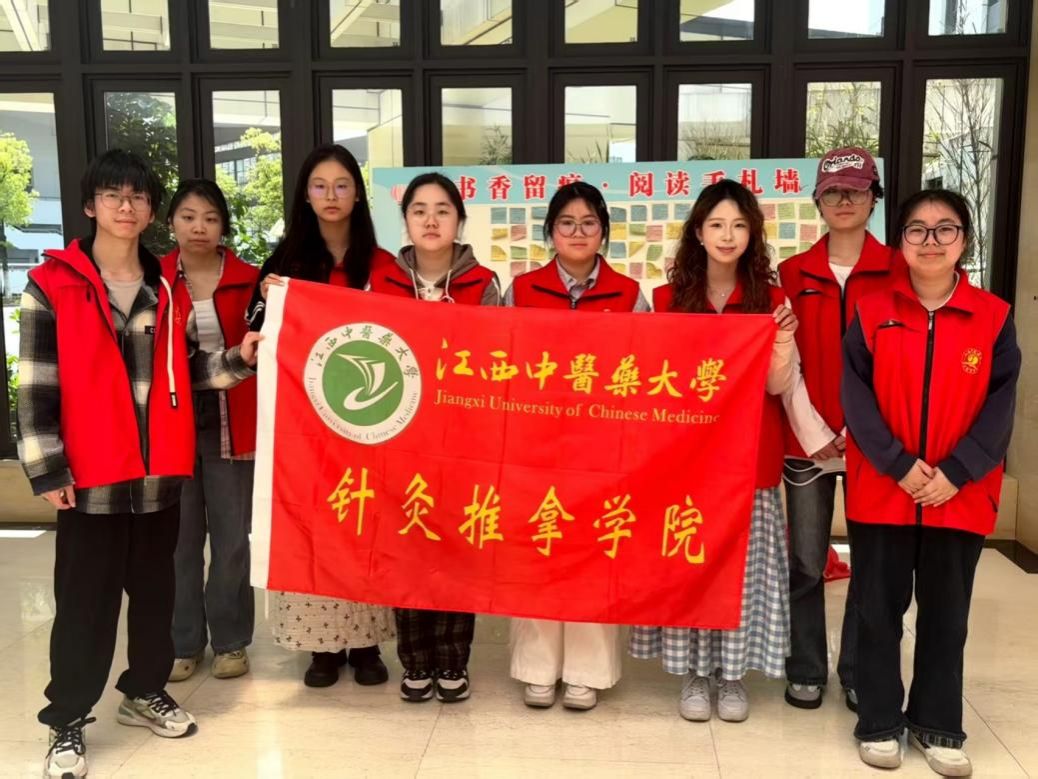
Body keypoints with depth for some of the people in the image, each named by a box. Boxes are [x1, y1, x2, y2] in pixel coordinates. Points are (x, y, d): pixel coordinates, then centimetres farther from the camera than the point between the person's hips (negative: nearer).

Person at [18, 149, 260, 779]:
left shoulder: (169, 289, 9)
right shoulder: (52, 286, -5)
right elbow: (36, 388, -7)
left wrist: (239, 360, -6)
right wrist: (47, 470, -11)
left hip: (161, 471, 4)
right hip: (91, 475, -4)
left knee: (155, 591, 16)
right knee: (85, 602, 5)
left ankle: (146, 692, 34)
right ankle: (67, 723, 20)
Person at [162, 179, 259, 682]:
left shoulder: (248, 281, 0)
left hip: (230, 424, 0)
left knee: (232, 536, 7)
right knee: (179, 536, 8)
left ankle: (230, 639, 22)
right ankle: (183, 642, 23)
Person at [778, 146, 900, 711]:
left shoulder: (897, 271, 3)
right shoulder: (793, 273, 6)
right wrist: (813, 432, -7)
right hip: (807, 439, 1)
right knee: (806, 560, 6)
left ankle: (858, 673, 24)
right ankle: (805, 671, 22)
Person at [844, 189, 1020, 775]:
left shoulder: (995, 317, 1)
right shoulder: (873, 312, -1)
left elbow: (1000, 407, -3)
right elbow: (857, 399, -6)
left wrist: (955, 473, -13)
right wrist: (899, 465, -15)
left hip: (960, 495, 1)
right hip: (880, 491, 0)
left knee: (946, 613, 12)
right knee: (880, 610, 9)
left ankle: (938, 726, 29)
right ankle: (879, 722, 25)